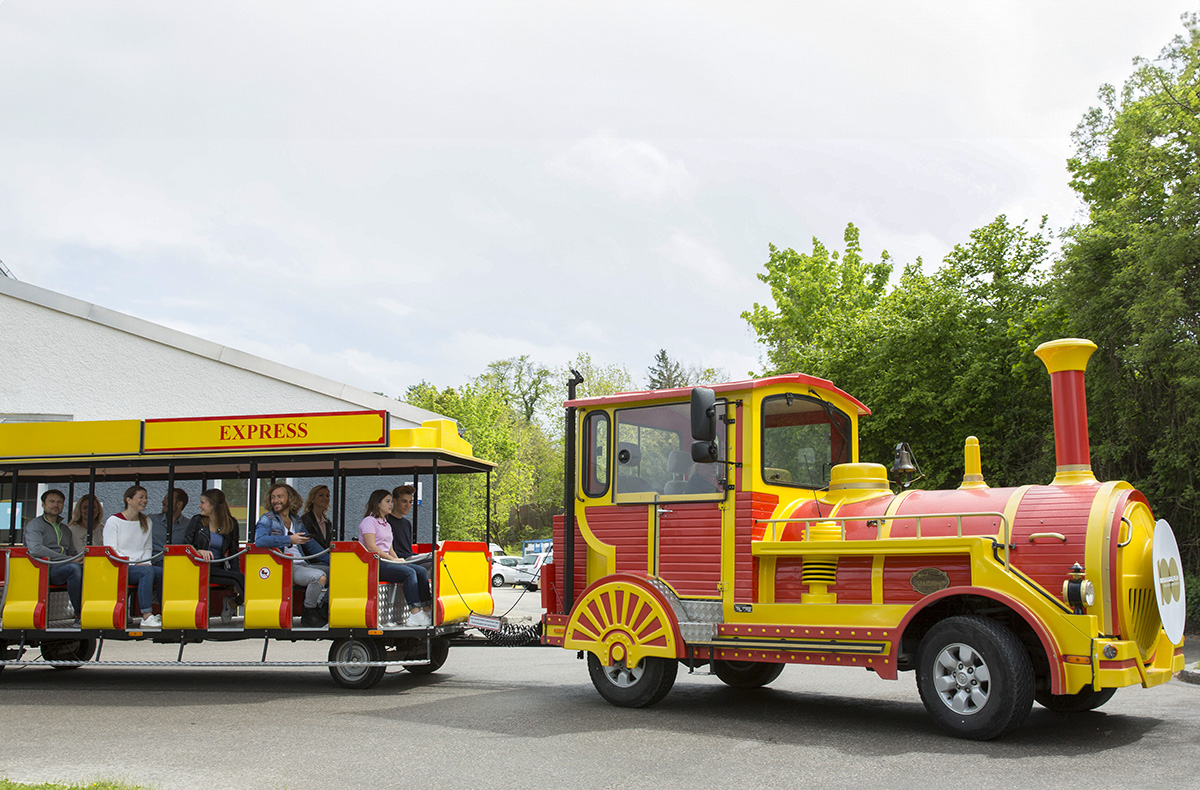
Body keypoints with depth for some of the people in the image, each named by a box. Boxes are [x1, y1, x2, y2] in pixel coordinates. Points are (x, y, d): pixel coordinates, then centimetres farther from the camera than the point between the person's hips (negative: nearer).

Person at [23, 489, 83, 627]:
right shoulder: (34, 525, 5)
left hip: (63, 567, 6)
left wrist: (79, 558, 2)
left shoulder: (65, 529, 28)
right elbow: (35, 549, -13)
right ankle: (79, 615, -32)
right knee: (74, 568, -37)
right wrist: (67, 559, -16)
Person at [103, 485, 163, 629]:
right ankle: (146, 617, -38)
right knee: (147, 571, -35)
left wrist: (146, 563, -5)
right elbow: (111, 551, -8)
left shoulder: (146, 522, 18)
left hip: (141, 566, 5)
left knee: (163, 573, -26)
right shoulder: (114, 521, 0)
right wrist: (134, 564, -17)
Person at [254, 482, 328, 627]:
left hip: (302, 565, 7)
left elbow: (310, 544, 23)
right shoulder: (267, 519, 1)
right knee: (318, 576, -28)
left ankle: (321, 609, 4)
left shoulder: (297, 520, 19)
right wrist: (289, 540, -18)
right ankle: (308, 615, -10)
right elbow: (259, 540, -19)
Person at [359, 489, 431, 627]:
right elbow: (371, 547, -15)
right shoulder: (369, 521, -3)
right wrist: (393, 559, -15)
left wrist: (398, 560, 2)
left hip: (386, 562, 9)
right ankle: (415, 614, -38)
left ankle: (426, 608, -22)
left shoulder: (387, 525, 26)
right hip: (373, 564, -9)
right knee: (409, 573, -30)